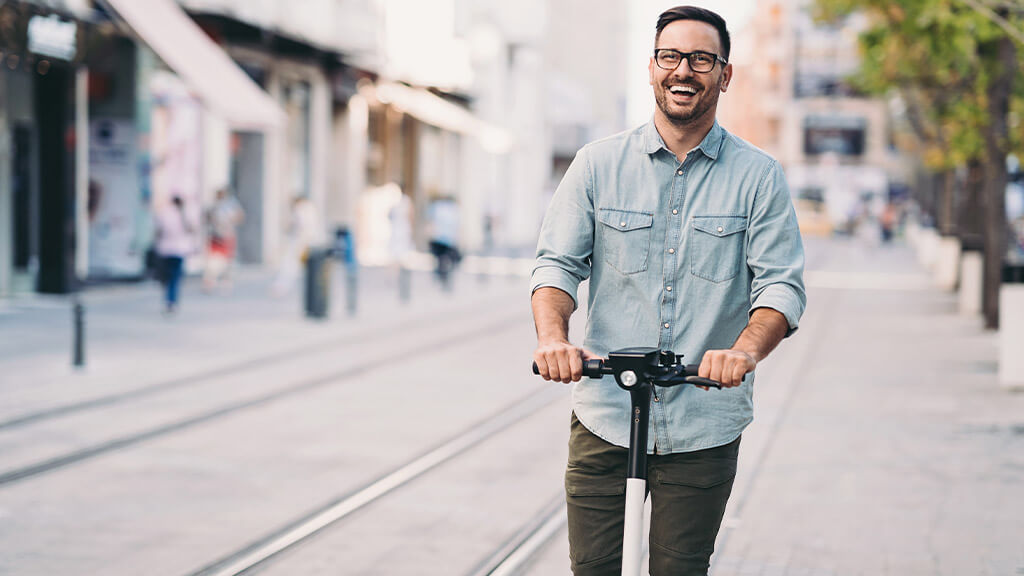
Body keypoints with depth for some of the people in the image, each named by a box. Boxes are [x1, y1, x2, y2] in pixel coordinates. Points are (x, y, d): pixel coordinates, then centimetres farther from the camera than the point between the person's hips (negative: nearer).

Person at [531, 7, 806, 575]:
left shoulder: (758, 176, 1)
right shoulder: (598, 164, 5)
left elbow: (782, 284, -5)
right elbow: (557, 262, 2)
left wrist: (745, 350, -26)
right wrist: (552, 336, -20)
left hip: (703, 426, -1)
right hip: (603, 416, 1)